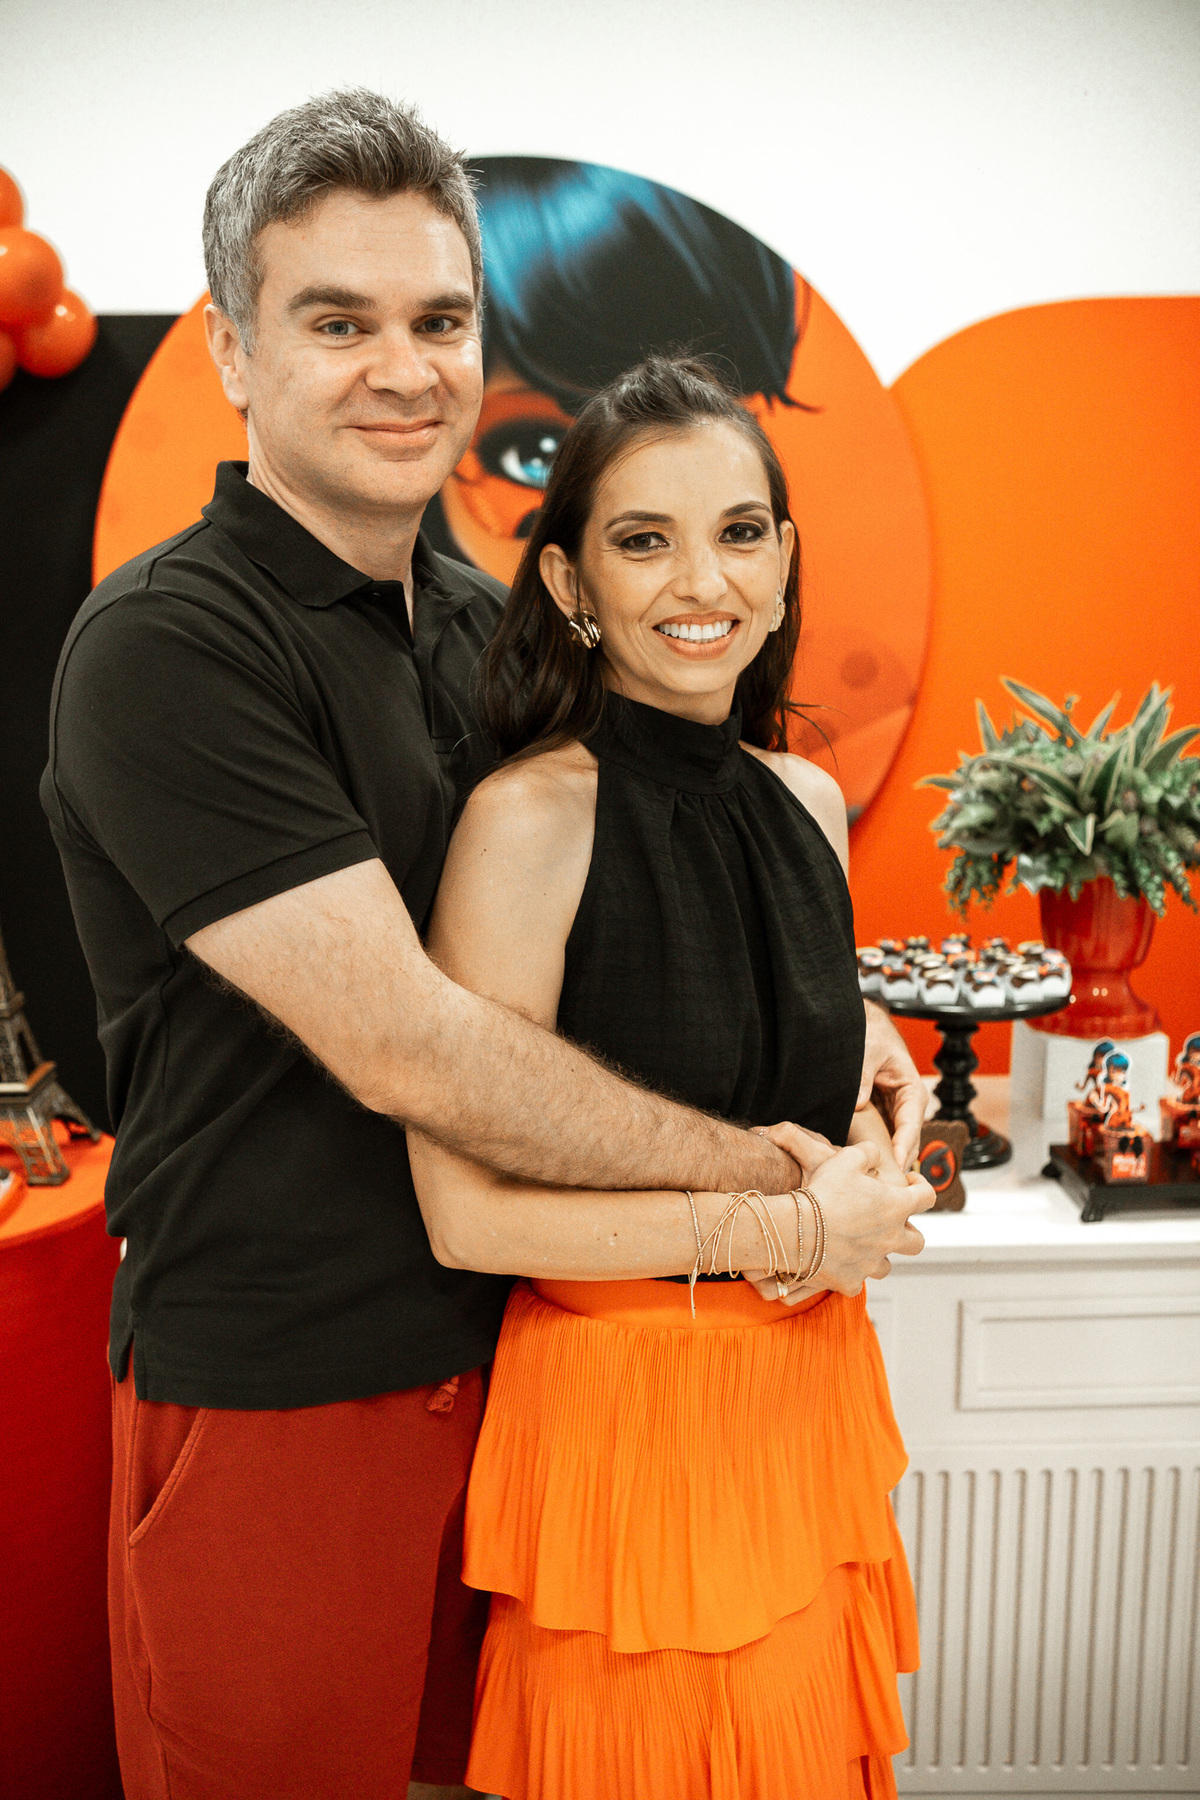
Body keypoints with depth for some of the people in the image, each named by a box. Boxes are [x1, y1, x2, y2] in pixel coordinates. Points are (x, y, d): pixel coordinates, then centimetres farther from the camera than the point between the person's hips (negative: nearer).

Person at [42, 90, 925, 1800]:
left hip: (499, 1342, 7)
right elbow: (402, 1046, -24)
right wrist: (758, 1166, -15)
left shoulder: (487, 626, 6)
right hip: (278, 1387, -6)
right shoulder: (163, 644, -18)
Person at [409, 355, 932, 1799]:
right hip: (623, 1394, -6)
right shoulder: (530, 817, -18)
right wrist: (782, 1226, -15)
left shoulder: (808, 800, 2)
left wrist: (865, 1171, -6)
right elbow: (467, 1211, -20)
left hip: (811, 1375, 6)